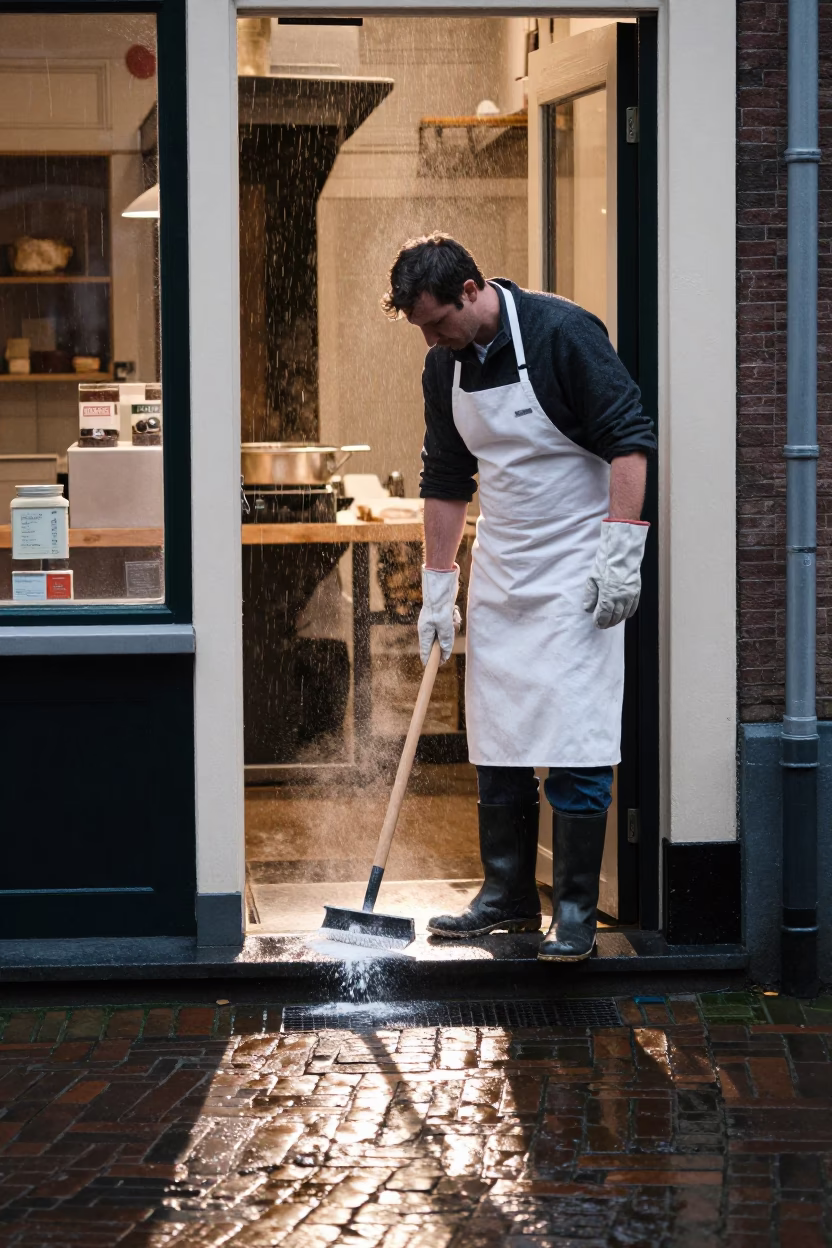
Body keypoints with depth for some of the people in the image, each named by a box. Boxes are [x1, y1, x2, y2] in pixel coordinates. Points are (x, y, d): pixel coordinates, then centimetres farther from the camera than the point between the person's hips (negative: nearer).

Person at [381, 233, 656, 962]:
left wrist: (620, 553, -20)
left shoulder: (562, 332, -16)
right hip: (500, 574, 7)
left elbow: (629, 439, -16)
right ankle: (509, 897, 21)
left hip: (575, 572, -7)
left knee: (574, 740, -9)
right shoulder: (445, 367, 5)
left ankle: (576, 914, -4)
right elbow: (446, 481, 15)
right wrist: (437, 587, 13)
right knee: (496, 741, 9)